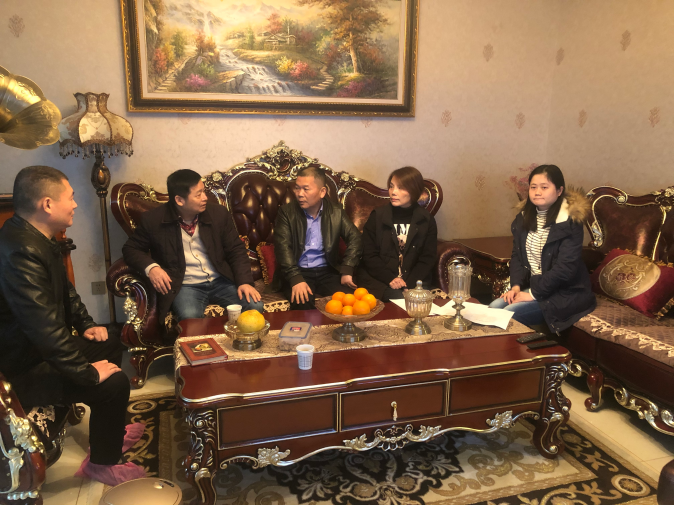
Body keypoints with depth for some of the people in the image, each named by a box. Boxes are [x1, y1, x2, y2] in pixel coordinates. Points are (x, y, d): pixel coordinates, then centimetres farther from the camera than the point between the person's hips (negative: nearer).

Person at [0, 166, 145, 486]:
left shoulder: (36, 239, 1)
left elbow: (64, 289, 17)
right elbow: (44, 327, -35)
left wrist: (86, 325, 11)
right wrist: (88, 372, -26)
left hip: (41, 346, 11)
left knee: (110, 346, 20)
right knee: (112, 383, -19)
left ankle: (108, 432, 34)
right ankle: (102, 463, 6)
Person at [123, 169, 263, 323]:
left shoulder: (219, 213, 2)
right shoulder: (153, 219, -4)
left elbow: (236, 250, 6)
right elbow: (131, 248, 8)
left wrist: (244, 281, -10)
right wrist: (150, 267, -13)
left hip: (221, 281, 3)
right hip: (184, 286, -3)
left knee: (255, 306, -21)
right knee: (190, 318, -36)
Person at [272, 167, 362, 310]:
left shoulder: (336, 213, 6)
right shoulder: (286, 212, 0)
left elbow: (355, 239, 2)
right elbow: (283, 247, -10)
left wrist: (346, 270, -14)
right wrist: (296, 279, -23)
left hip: (328, 272, 2)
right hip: (297, 272, -2)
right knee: (302, 302, -32)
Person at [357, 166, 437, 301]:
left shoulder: (426, 220, 4)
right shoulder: (377, 216, 1)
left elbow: (428, 258, 2)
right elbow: (369, 255, -1)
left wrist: (409, 283, -15)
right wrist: (390, 279, -15)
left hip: (414, 279, 1)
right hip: (379, 279, -1)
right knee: (397, 296, -29)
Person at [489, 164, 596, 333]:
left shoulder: (570, 221, -15)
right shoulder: (524, 217, 7)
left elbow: (565, 268, -21)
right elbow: (517, 256, 8)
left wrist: (534, 293, -19)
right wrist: (516, 285, -8)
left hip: (565, 292, -6)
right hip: (532, 285, 6)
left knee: (510, 314, -23)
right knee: (494, 308, -14)